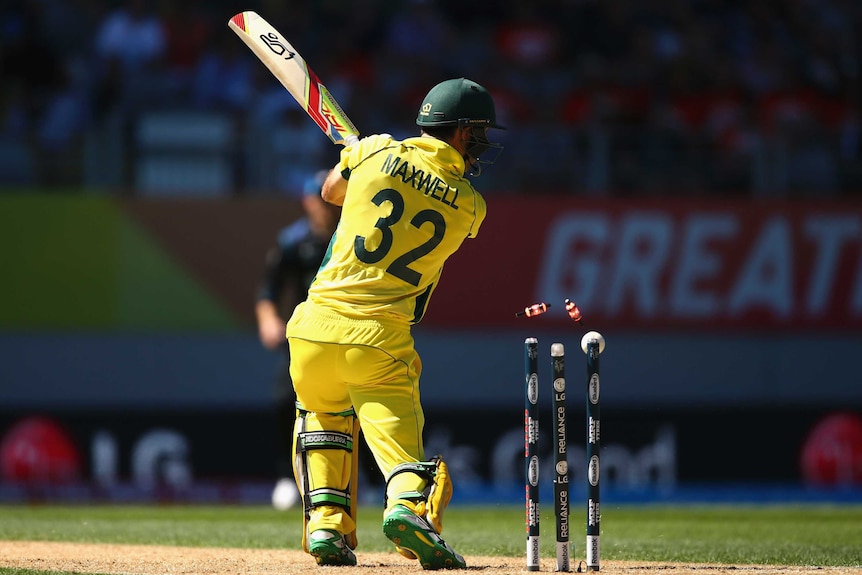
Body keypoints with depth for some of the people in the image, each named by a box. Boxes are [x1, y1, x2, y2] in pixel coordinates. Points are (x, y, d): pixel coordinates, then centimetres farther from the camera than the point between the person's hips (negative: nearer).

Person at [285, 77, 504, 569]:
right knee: (401, 437, -2)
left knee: (324, 417, 29)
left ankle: (326, 523, 16)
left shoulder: (375, 151, 6)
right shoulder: (471, 206, 3)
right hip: (379, 340, -3)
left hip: (315, 327, 3)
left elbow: (332, 191, 26)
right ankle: (408, 506, -35)